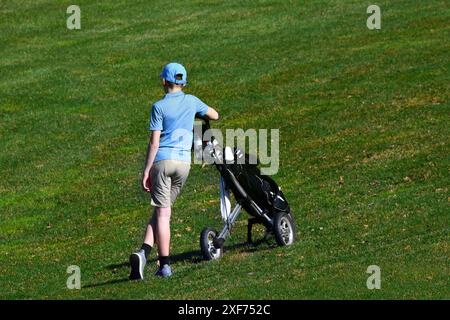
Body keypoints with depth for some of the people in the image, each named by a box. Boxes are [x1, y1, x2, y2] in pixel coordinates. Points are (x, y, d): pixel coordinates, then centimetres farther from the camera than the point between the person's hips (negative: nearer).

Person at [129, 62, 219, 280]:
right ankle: (145, 252, -9)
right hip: (184, 161, 3)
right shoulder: (191, 101, 8)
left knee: (162, 213, -2)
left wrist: (146, 172, -3)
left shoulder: (159, 107, -2)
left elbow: (154, 142, -6)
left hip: (162, 160, -3)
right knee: (162, 210, 7)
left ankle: (165, 264, -9)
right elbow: (215, 116, 26)